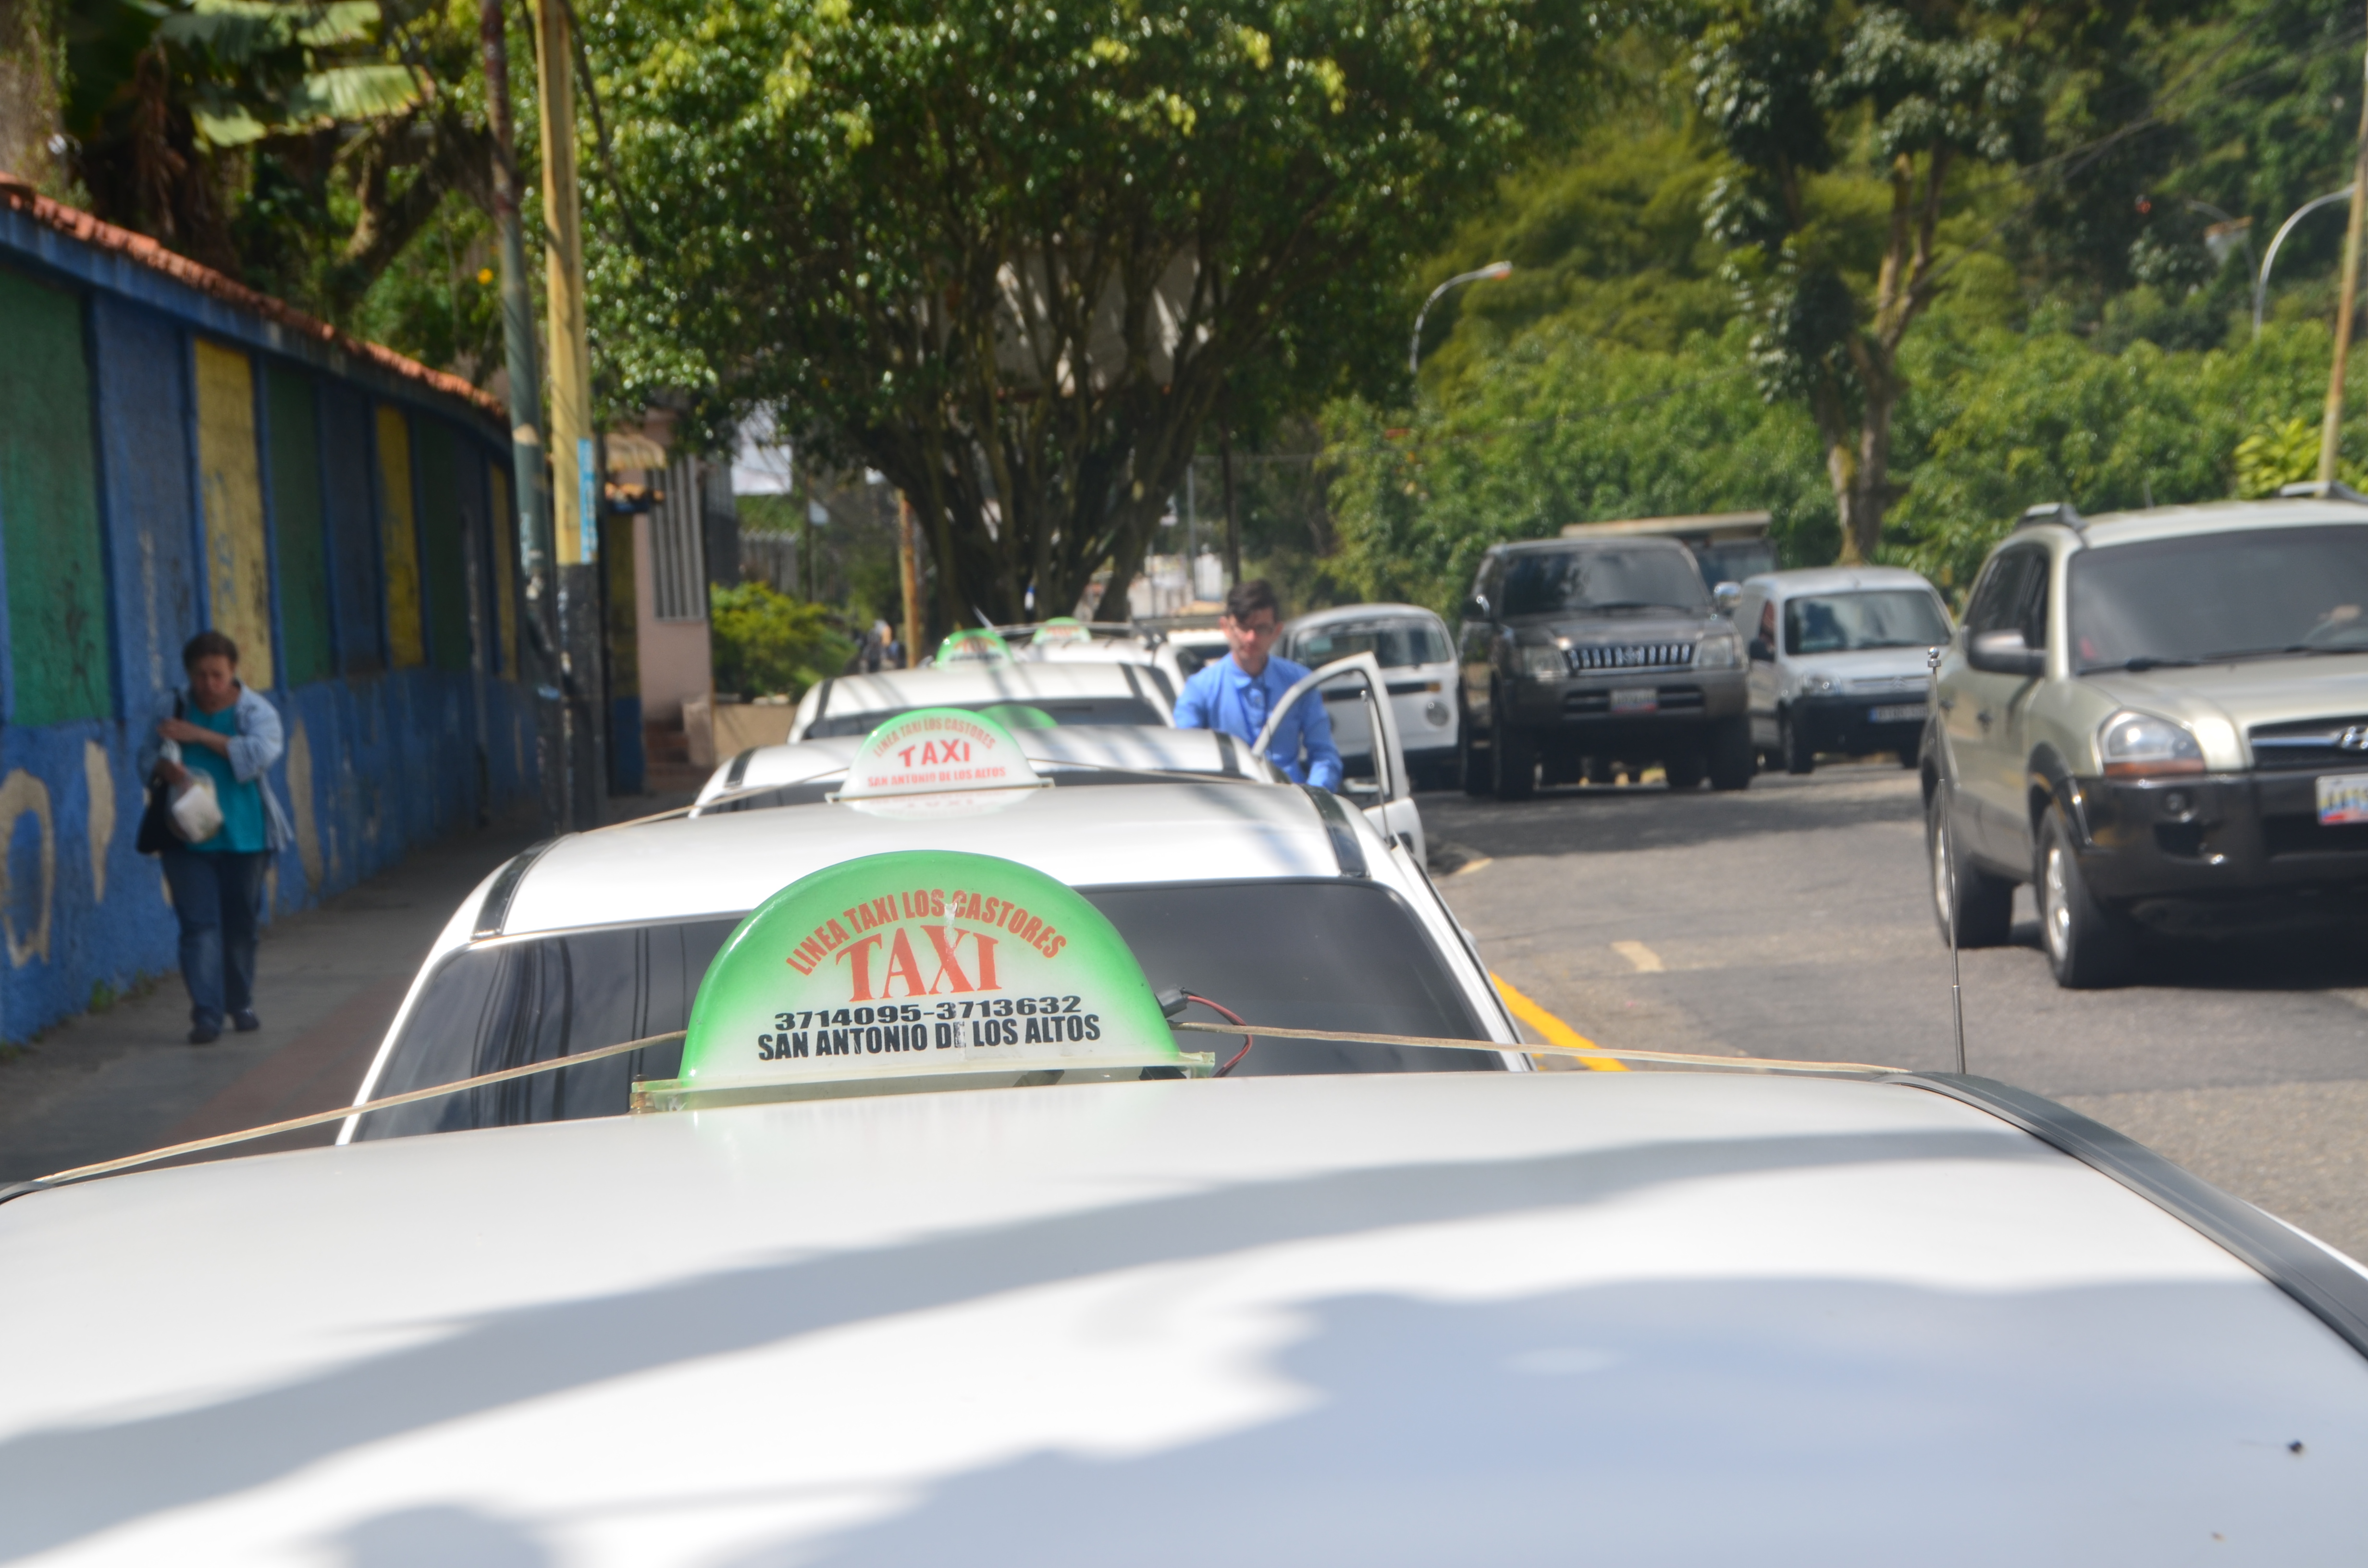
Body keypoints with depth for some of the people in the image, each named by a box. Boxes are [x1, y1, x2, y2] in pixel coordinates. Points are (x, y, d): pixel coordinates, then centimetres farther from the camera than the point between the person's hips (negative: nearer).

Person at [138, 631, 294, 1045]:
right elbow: (147, 753, 8)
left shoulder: (256, 711, -2)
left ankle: (240, 1005, 26)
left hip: (243, 835, 0)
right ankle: (206, 1014, -13)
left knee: (240, 923, 8)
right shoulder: (174, 709, 6)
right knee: (199, 923, -9)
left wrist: (200, 735, -22)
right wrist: (163, 766, -17)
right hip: (187, 837, 1)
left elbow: (261, 752, -20)